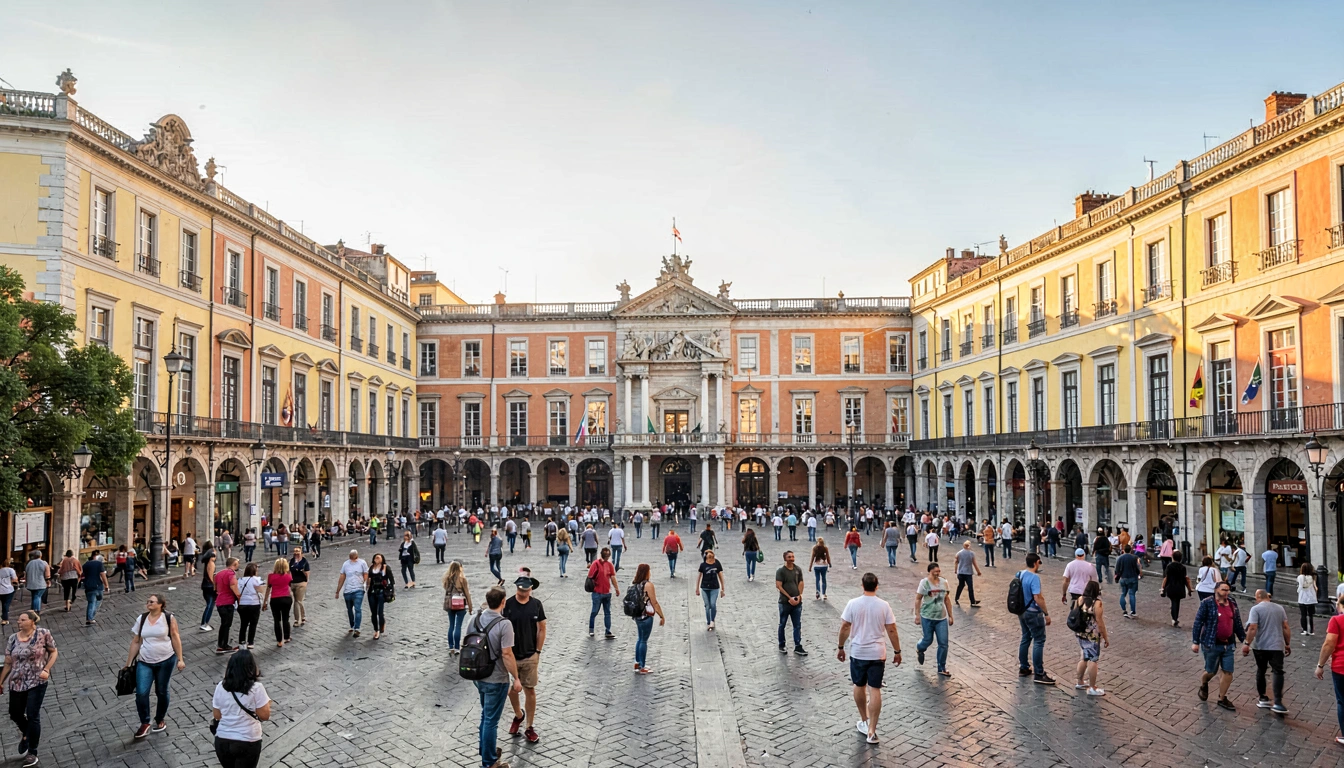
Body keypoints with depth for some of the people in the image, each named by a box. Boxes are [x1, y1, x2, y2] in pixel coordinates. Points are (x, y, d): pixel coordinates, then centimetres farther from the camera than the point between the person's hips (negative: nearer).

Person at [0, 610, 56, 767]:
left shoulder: (43, 634, -10)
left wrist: (46, 669, -14)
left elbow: (53, 652, -2)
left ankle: (32, 752, 9)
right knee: (15, 714, 15)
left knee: (32, 716, -4)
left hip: (37, 682, -4)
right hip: (17, 683, 4)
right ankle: (25, 733, 49)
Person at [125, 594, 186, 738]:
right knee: (141, 693, -9)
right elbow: (136, 642, 7)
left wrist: (180, 659, -6)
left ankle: (160, 720, 31)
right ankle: (144, 723, 9)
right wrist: (128, 663, 7)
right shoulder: (141, 619, 1)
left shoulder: (168, 618, -8)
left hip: (166, 661, -2)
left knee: (161, 692, 10)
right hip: (144, 662, 2)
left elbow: (175, 638, -5)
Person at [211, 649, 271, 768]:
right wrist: (267, 701, 5)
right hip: (248, 742, -4)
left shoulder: (221, 687, -5)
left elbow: (217, 716, 3)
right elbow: (264, 715, -11)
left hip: (222, 741, 4)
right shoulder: (256, 688, -16)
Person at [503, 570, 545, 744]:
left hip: (530, 656, 0)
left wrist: (538, 651, -2)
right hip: (510, 656, 0)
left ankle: (529, 728, 16)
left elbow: (541, 629, 2)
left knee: (530, 690, 5)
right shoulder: (507, 604, -11)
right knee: (511, 689, 14)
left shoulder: (536, 604, -5)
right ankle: (518, 715, 42)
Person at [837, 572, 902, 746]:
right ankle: (872, 731, 0)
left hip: (858, 653, 0)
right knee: (875, 690, 2)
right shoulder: (884, 605, -7)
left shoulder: (853, 604, -8)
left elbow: (844, 628, -6)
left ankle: (864, 722, 31)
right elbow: (892, 631, -4)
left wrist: (840, 648, 6)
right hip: (878, 654, 0)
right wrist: (897, 651, 6)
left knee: (859, 686, 19)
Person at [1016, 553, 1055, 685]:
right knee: (1039, 641, -1)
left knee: (1025, 638, 19)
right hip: (1033, 613, -8)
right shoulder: (1034, 577, -23)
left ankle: (1023, 668, 27)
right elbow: (1037, 598, -26)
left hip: (1022, 611, 8)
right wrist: (1046, 614, -18)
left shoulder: (1020, 574, 3)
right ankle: (1039, 674, 1)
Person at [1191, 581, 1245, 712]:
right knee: (1211, 671, 7)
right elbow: (1198, 623, -12)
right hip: (1212, 644, -5)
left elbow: (1237, 624, 15)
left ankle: (1222, 699, 19)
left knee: (1228, 672, 4)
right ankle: (1203, 685, 39)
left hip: (1229, 644, 5)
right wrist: (1195, 642, -14)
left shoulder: (1232, 604, 5)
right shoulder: (1207, 604, -12)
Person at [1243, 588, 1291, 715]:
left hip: (1260, 646, -2)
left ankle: (1263, 699, 21)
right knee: (1278, 672, -5)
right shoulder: (1279, 608, 8)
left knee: (1261, 671, 15)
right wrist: (1288, 644, 17)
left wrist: (1247, 644, -11)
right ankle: (1277, 703, -17)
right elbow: (1285, 627, 9)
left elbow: (1252, 628, -14)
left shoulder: (1256, 609, -6)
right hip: (1277, 646, 2)